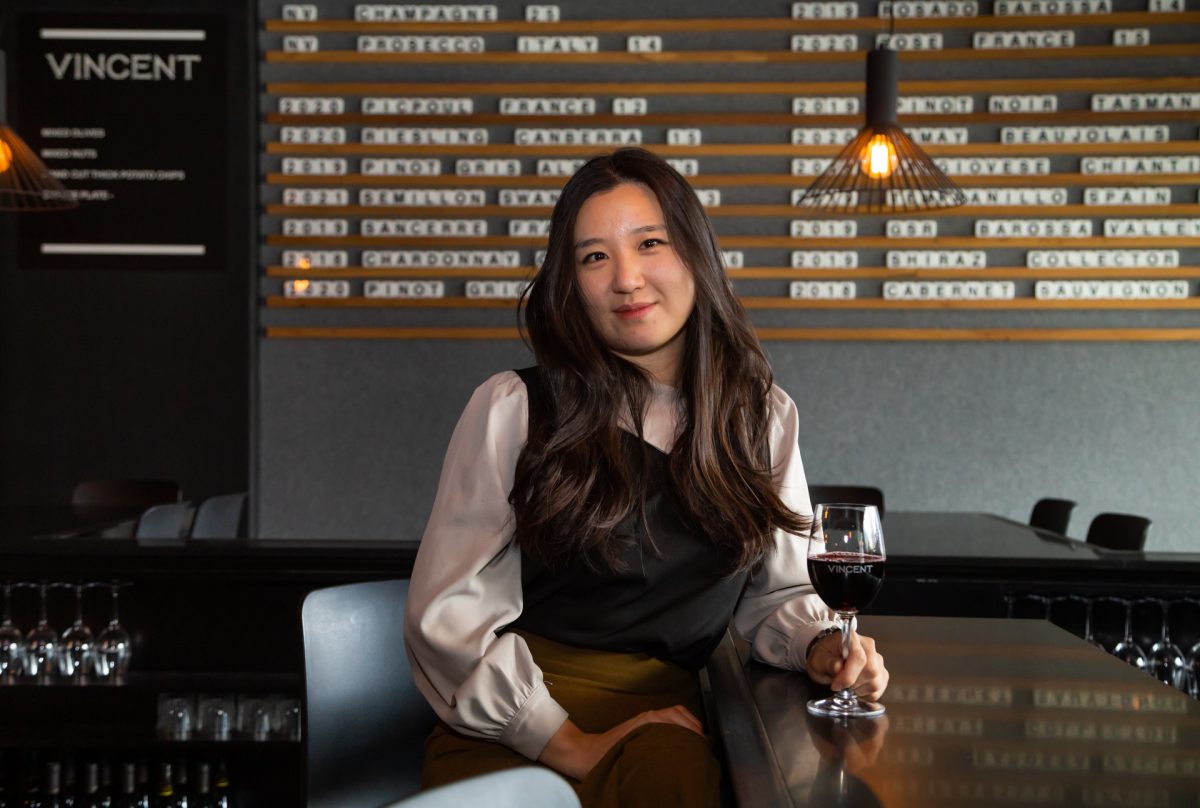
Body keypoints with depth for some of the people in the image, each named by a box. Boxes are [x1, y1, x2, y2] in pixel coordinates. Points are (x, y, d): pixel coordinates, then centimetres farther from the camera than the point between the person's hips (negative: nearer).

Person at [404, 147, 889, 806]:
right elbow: (447, 615, -4)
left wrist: (820, 644, -3)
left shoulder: (765, 417, 11)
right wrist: (569, 745, -12)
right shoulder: (513, 409, -1)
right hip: (512, 725, -2)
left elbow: (774, 590, 20)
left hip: (661, 721, 3)